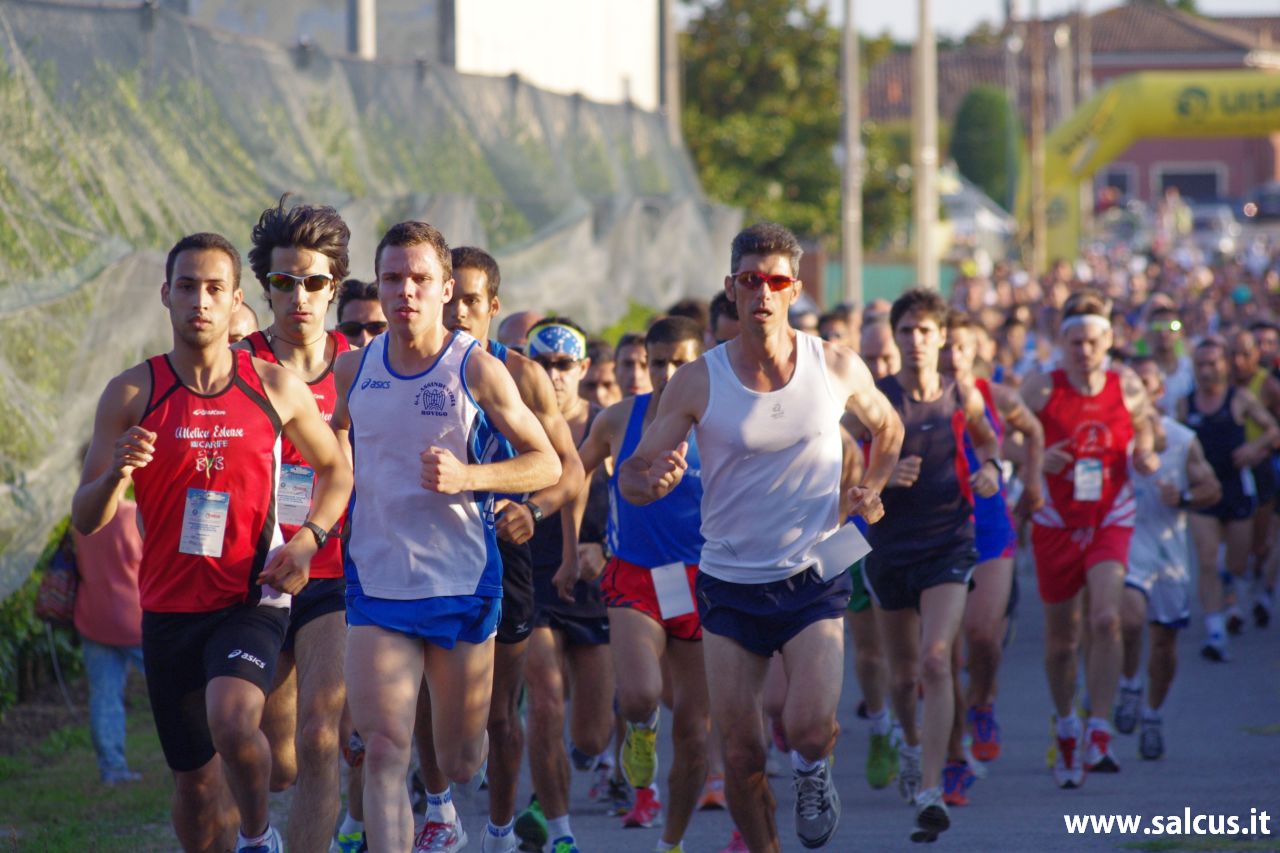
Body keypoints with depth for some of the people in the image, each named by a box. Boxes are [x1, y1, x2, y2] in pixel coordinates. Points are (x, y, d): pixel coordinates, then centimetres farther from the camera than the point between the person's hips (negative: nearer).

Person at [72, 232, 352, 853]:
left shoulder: (275, 388, 0)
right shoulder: (132, 394, -2)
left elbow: (336, 469, 17)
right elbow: (85, 520, -3)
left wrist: (308, 538, -2)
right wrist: (116, 474, -25)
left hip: (252, 598, -2)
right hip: (169, 608, 2)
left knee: (233, 721, -29)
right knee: (196, 783, 8)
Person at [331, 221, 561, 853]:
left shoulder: (477, 370, -7)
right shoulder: (353, 370, 3)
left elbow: (546, 464, -3)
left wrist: (466, 476, -18)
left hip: (462, 584, -1)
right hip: (376, 583, 1)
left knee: (460, 763, 11)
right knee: (383, 752, -15)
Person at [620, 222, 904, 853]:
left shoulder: (837, 368, -3)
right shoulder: (697, 382, -7)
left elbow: (887, 427, 18)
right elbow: (631, 476, -7)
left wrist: (869, 488, 2)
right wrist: (651, 480, -30)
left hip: (814, 580, 0)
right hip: (730, 583, 1)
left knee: (808, 728, -19)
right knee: (741, 755, 0)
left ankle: (812, 769, 16)